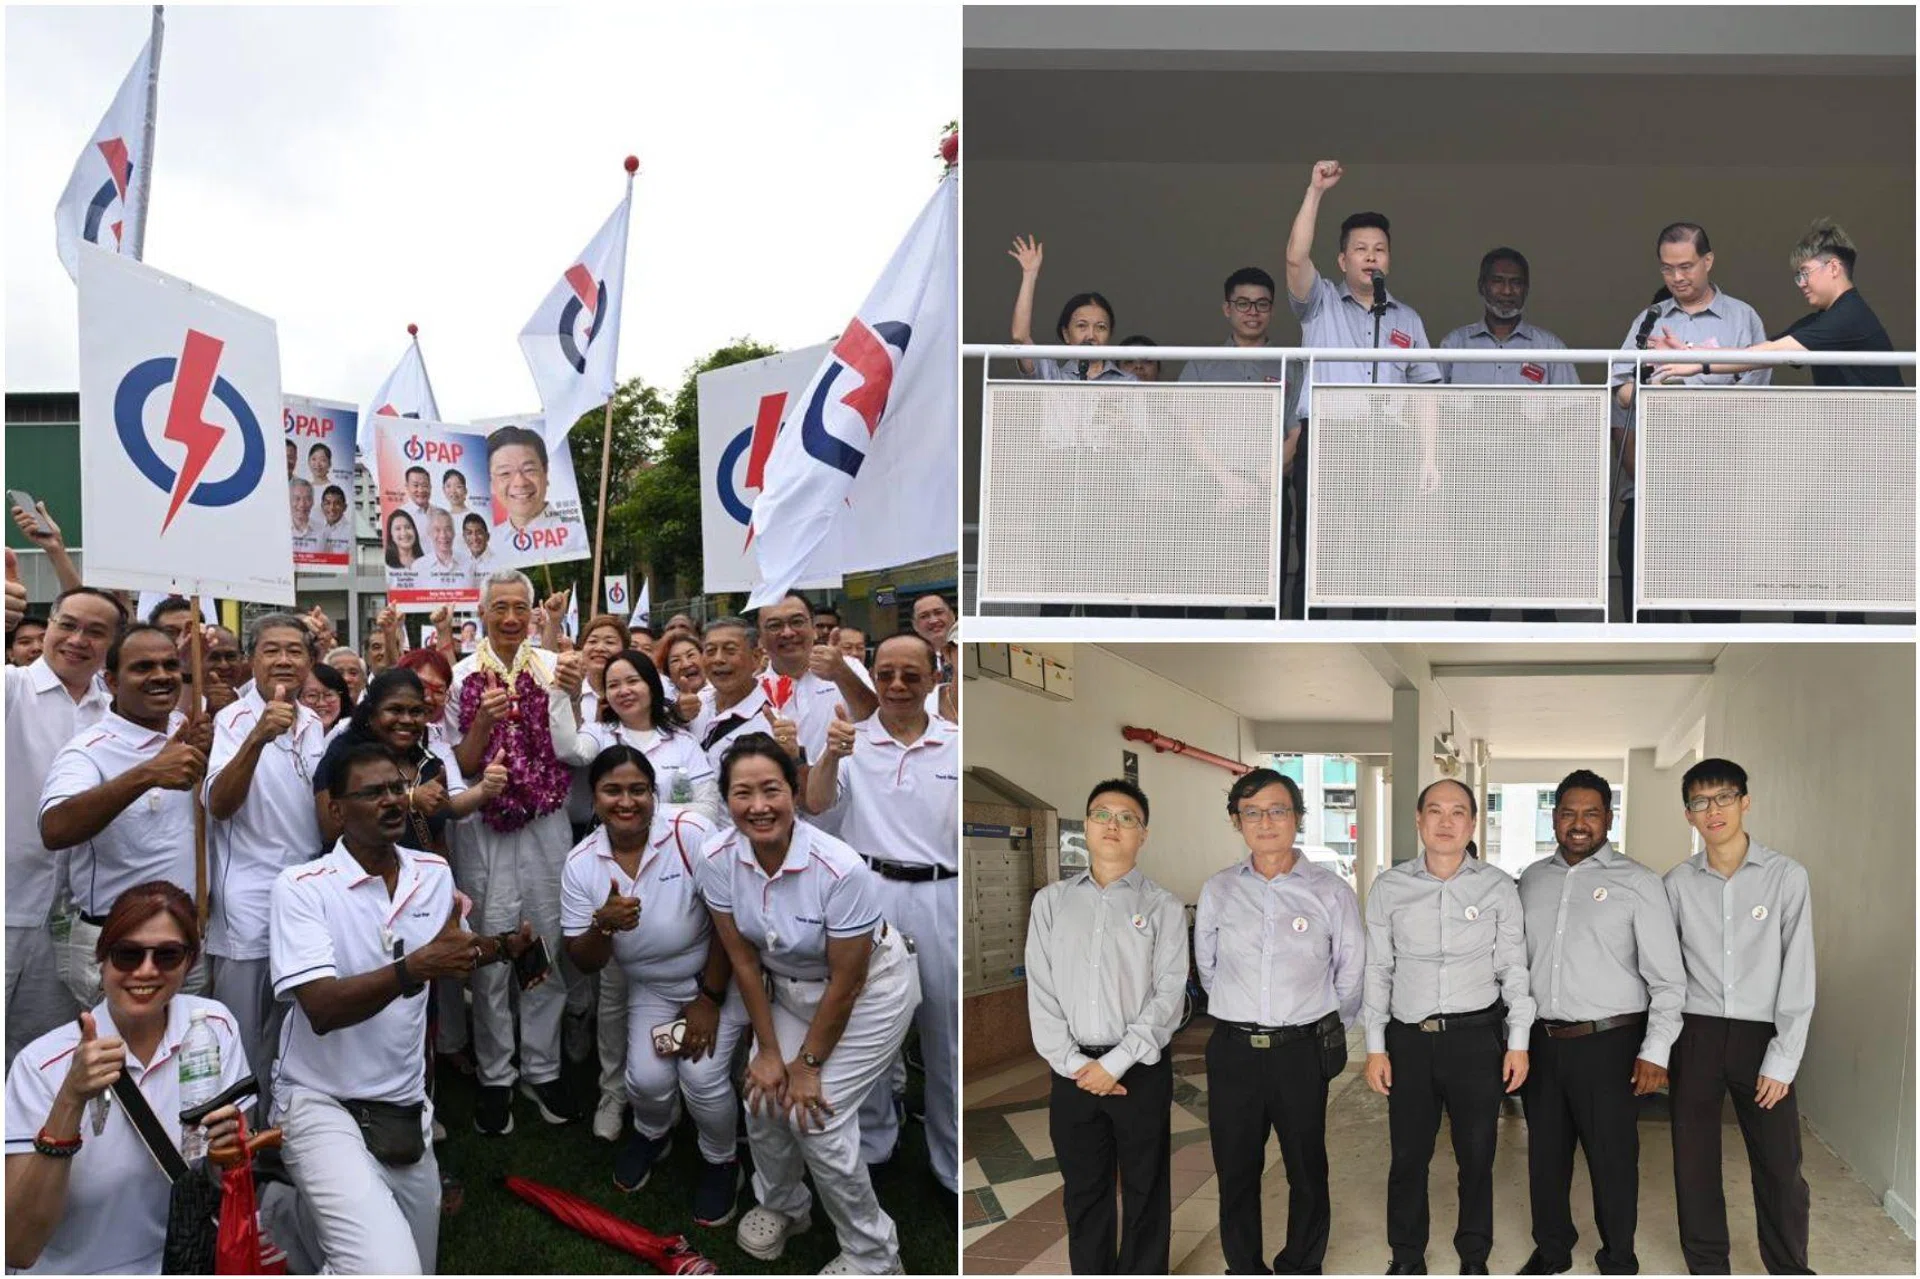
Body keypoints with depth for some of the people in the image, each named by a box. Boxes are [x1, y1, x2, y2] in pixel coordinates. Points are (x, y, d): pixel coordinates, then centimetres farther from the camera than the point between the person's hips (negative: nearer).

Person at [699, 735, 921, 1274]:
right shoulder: (719, 861, -20)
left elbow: (846, 983, -22)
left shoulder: (841, 869, -35)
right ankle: (781, 1206, 29)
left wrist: (809, 1063, -12)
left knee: (813, 1113, -11)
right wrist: (770, 1051, -5)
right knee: (764, 1100, -4)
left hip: (869, 990, -5)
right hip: (789, 987, 5)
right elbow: (743, 960, -8)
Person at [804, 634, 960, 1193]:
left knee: (947, 1031, 7)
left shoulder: (957, 744, 1)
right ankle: (869, 1143, 32)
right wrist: (830, 755, -33)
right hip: (868, 893, 0)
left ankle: (954, 1163, 21)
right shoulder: (852, 739, -1)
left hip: (941, 897, 0)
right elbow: (816, 805, -15)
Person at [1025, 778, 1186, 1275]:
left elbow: (1168, 995, -8)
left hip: (1141, 1068, -2)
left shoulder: (1163, 907, -1)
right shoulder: (1051, 902, 6)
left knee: (1145, 1190, 9)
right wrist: (1074, 1065, -8)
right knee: (1083, 1191, 12)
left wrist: (1115, 1064, -14)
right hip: (1073, 1070, 2)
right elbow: (1040, 993, 2)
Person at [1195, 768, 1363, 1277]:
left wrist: (1328, 1033, 12)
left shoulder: (1331, 892, -4)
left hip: (1303, 1050, -1)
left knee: (1307, 1169, 12)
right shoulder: (1217, 890, 2)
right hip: (1233, 1050, 1)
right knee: (1235, 1171, 11)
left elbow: (1350, 976, 5)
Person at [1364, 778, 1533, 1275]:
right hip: (1409, 1038, 1)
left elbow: (1514, 968, 3)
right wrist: (1375, 1046, 3)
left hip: (1477, 1037, -1)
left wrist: (1518, 1042, 0)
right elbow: (1378, 970, 5)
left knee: (1477, 1155, 9)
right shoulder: (1389, 887, 1)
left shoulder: (1498, 887, 0)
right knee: (1408, 1154, 9)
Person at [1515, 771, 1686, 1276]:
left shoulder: (1637, 883, -5)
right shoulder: (1532, 880, 7)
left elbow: (1667, 977, -6)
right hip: (1542, 1041, 4)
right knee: (1545, 1151, 15)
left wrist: (1655, 1051, -11)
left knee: (1612, 1158, 6)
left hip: (1608, 1043, -4)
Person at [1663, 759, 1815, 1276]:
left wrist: (1782, 1059, -8)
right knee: (1694, 1161, 9)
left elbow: (1799, 974, -6)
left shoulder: (1786, 876, -5)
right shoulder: (1678, 882, 1)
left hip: (1761, 1036, -2)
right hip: (1696, 1034, 2)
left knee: (1779, 1166, 3)